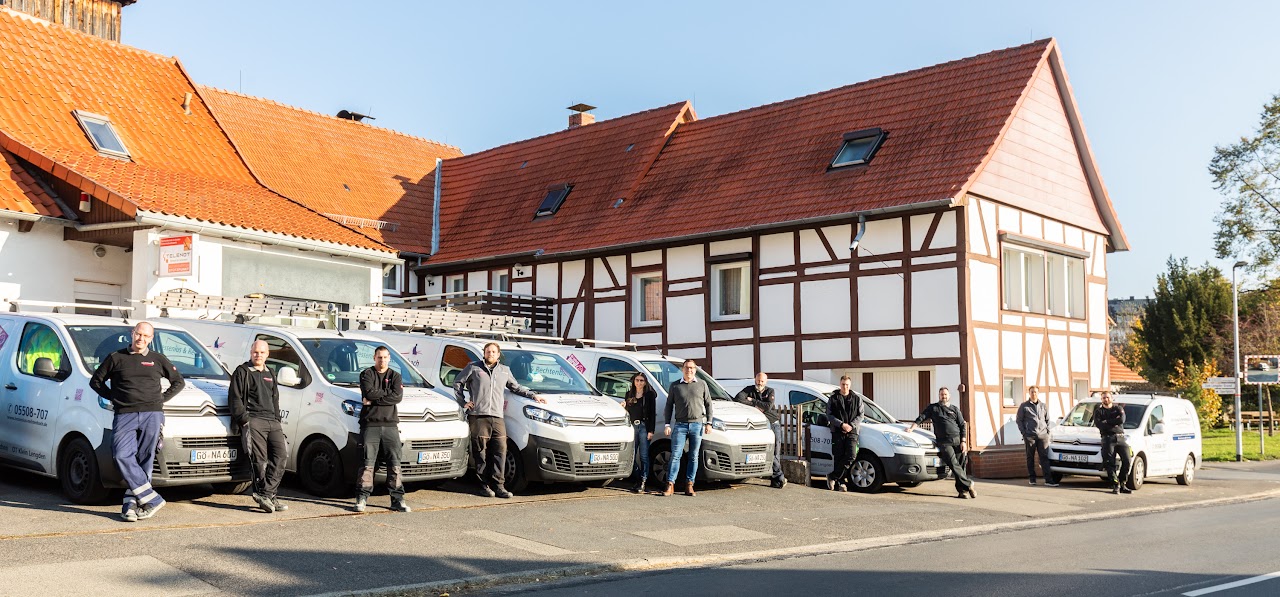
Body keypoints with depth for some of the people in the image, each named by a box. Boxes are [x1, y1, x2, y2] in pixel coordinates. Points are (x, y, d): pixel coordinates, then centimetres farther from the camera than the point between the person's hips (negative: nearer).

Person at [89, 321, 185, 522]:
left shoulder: (157, 359, 15)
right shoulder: (116, 358, 12)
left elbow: (179, 381, 22)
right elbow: (95, 381, 19)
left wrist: (162, 399, 10)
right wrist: (113, 398, 7)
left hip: (152, 415, 1)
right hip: (124, 415, -1)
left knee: (144, 460, -4)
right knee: (122, 456, -17)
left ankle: (131, 503, 1)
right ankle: (152, 500, -14)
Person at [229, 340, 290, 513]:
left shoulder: (270, 374, 27)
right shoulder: (242, 372, 7)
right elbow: (234, 398, -1)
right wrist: (244, 419, -11)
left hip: (272, 421, 6)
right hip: (253, 420, -6)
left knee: (281, 454, -11)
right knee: (259, 459, -12)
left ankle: (265, 494, -14)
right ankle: (268, 496, -10)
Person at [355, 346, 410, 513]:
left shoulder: (395, 376, 14)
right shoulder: (366, 374, 9)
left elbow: (398, 397, -4)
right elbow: (369, 393, -10)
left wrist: (373, 400, -7)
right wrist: (388, 392, -2)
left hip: (390, 425, 2)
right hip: (370, 425, -2)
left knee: (395, 464, -1)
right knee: (368, 463, -5)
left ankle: (397, 500, 2)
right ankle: (362, 498, 2)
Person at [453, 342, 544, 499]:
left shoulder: (505, 370, 21)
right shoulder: (474, 368, 11)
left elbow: (516, 387, 32)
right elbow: (457, 383, 17)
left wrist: (533, 395, 24)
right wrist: (463, 402, 8)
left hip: (497, 417, 3)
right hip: (478, 416, -3)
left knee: (500, 450, -7)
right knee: (481, 451, -4)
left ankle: (498, 485, -5)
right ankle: (484, 485, 2)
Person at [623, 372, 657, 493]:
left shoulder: (650, 395, 1)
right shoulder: (629, 395, 14)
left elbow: (652, 414, -2)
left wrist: (651, 431, -9)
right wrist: (623, 406, -1)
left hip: (644, 427, -4)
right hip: (632, 426, 4)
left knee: (644, 456, -5)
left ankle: (642, 482, -3)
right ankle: (637, 478, 12)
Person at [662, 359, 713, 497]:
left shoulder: (702, 385, 9)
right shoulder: (675, 386, 8)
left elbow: (708, 404, 12)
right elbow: (669, 406, 9)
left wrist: (708, 422, 4)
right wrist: (667, 425, 2)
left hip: (697, 424, 1)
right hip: (680, 425, -1)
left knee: (694, 457, 3)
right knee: (675, 455, -6)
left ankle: (689, 485, 8)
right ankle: (670, 485, -5)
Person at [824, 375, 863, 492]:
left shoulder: (857, 398, 11)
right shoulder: (833, 398, 7)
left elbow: (860, 415, 9)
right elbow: (829, 415, 2)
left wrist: (851, 425, -8)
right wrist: (841, 424, -11)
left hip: (852, 431, 1)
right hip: (837, 431, -1)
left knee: (851, 456, -14)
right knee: (838, 458, -3)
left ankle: (833, 476, -4)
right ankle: (840, 482, 5)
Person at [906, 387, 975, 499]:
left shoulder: (955, 409, 16)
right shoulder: (933, 408, 14)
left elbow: (963, 426, 13)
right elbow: (921, 417, 7)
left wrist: (963, 441, 2)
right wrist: (912, 427, -9)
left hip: (957, 440, 2)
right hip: (944, 442, -2)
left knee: (960, 465, -4)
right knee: (954, 464, -16)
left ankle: (962, 490, 3)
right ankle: (968, 484, -9)